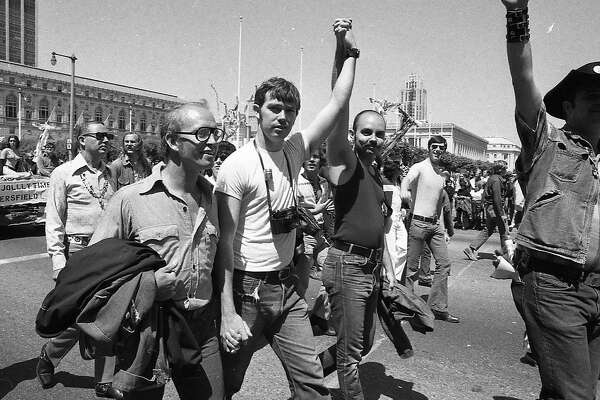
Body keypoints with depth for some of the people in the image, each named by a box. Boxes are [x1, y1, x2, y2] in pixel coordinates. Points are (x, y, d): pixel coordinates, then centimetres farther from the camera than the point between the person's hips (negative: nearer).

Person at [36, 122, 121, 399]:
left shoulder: (109, 174, 11)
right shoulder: (64, 173, -3)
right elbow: (54, 221, -4)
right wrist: (58, 260, -11)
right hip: (79, 251, -5)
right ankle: (47, 358, 31)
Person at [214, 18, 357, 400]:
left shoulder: (295, 150, 4)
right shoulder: (237, 165, -14)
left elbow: (338, 102, 7)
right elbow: (226, 241, -16)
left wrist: (350, 51, 8)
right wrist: (227, 312, -20)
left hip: (288, 286, 5)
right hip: (248, 289, -5)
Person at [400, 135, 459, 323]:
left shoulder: (442, 173, 17)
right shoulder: (419, 168, -4)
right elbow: (407, 180, -27)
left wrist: (444, 229, 18)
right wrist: (404, 191, -50)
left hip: (435, 224, 7)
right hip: (418, 222, -7)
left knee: (444, 263, 4)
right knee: (412, 266, -1)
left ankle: (438, 307, 12)